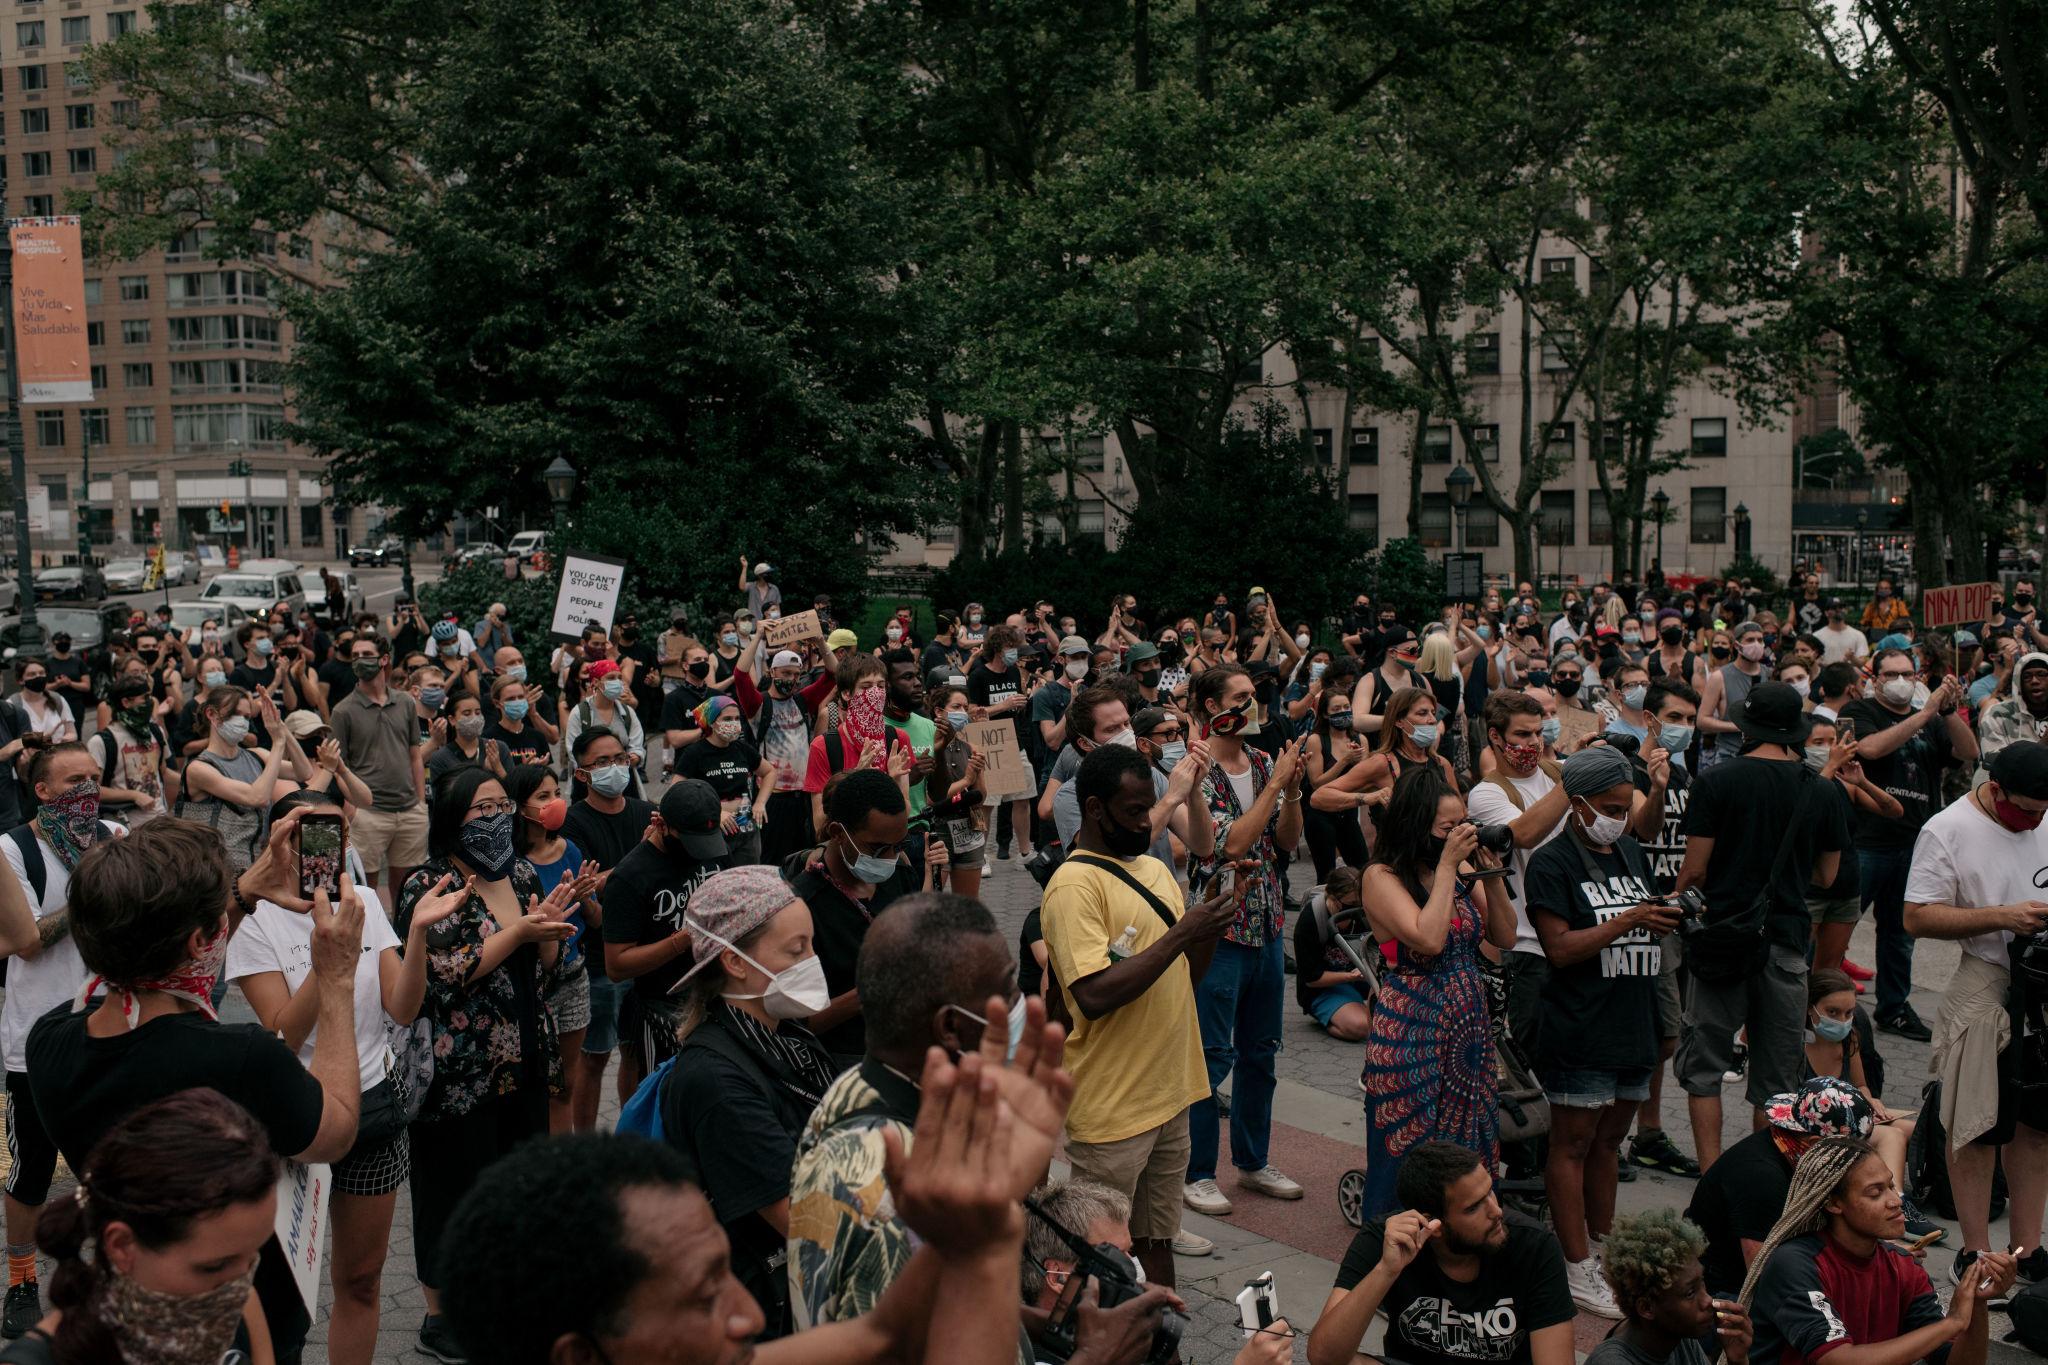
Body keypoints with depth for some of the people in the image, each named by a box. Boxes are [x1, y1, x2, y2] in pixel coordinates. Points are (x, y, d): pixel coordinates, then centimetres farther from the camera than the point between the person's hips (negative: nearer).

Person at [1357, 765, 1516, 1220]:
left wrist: (1490, 876, -5)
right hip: (1411, 1027, -6)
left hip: (1469, 1024, 7)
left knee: (1471, 1141, 11)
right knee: (1412, 1152, 1)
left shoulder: (1462, 870, 7)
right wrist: (1447, 865, -18)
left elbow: (1505, 938, 8)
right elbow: (1428, 938, -25)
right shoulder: (1381, 877, -11)